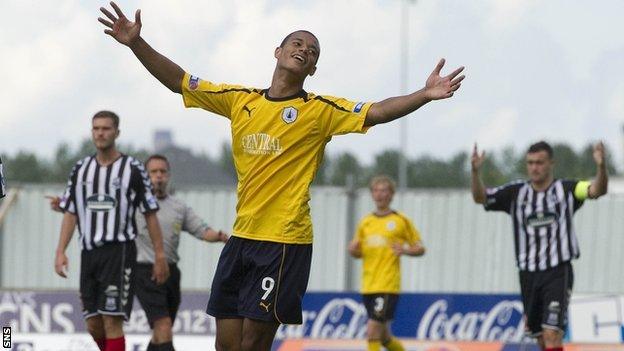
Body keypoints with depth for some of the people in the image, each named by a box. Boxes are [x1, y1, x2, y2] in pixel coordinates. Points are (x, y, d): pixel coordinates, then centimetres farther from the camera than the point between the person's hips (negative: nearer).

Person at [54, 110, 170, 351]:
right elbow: (70, 213, 14)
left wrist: (160, 256, -3)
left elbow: (150, 214, 1)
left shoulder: (132, 169, -1)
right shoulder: (81, 169, 12)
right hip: (89, 251, 5)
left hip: (119, 251, -5)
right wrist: (60, 251, 4)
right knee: (93, 325, 6)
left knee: (112, 321, -13)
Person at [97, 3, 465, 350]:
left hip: (285, 242, -5)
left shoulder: (319, 110, -1)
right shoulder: (241, 100, 10)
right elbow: (179, 81, 13)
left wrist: (425, 95, -26)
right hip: (241, 237, 5)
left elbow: (376, 113, -12)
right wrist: (136, 43, 5)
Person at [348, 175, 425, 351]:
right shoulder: (365, 222, 13)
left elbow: (420, 248, 4)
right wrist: (353, 250, -2)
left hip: (388, 286, -5)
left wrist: (404, 250, -17)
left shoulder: (400, 221, 0)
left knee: (372, 331, -17)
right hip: (368, 286, 5)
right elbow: (358, 252, 21)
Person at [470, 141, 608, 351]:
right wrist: (475, 171, -19)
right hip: (528, 274, 4)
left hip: (558, 272, -4)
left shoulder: (566, 190, -2)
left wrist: (601, 166, -37)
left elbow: (597, 190, -17)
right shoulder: (516, 193, 6)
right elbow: (480, 197, 0)